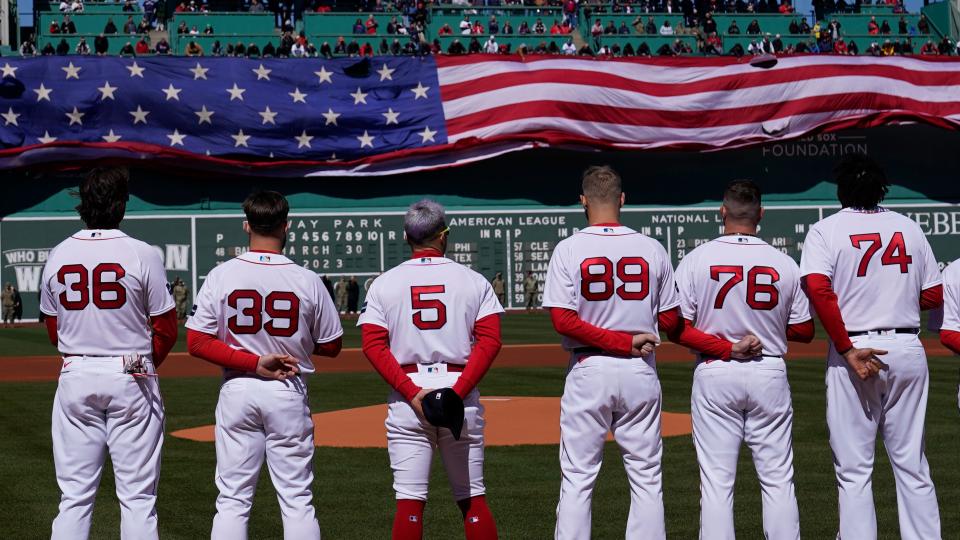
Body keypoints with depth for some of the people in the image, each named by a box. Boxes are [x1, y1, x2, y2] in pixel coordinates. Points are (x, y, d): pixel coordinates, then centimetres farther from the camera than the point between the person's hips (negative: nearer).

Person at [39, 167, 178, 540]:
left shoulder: (58, 257, 3)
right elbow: (167, 330, -5)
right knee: (137, 495, 1)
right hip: (130, 381, -3)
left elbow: (53, 329, 11)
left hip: (75, 378, 3)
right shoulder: (142, 255, -8)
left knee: (74, 495, 7)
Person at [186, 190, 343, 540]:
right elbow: (331, 346, 3)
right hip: (289, 393, -1)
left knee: (232, 500, 5)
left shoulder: (221, 276, -4)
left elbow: (197, 342, -8)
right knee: (297, 499, 5)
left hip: (237, 391, 1)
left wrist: (253, 361, -9)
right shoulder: (307, 281, -6)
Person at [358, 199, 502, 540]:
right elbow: (490, 340, -6)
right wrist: (458, 392, -11)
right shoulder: (473, 281, 4)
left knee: (409, 500, 0)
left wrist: (411, 393, -9)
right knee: (473, 497, 7)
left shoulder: (384, 284, 5)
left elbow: (374, 345, -4)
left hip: (406, 393, 0)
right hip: (460, 387, 0)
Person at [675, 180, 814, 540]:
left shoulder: (696, 260, -6)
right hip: (769, 374, 1)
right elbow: (804, 332, 4)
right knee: (777, 479, 7)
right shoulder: (785, 264, -1)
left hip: (714, 374, -1)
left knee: (716, 480, 2)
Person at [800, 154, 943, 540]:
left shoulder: (826, 230, -1)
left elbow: (817, 288, -18)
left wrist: (847, 348, -17)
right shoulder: (908, 227, 10)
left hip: (854, 348, -3)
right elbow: (934, 296, 9)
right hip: (908, 349, 3)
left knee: (853, 471, 1)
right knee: (912, 466, 8)